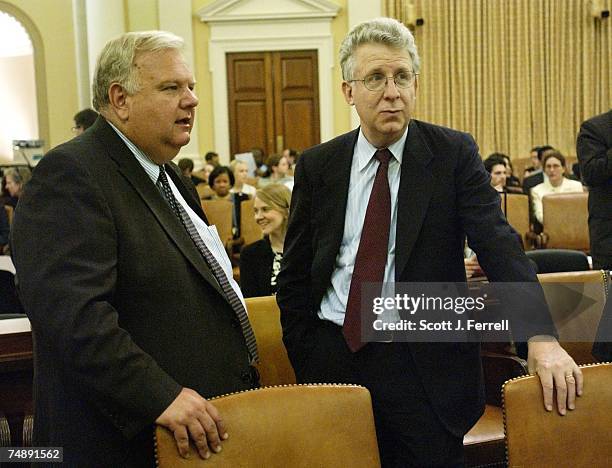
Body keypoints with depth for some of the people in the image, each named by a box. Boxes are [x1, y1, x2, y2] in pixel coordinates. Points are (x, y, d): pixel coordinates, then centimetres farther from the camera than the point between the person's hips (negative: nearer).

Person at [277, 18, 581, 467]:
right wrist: (305, 362, 2)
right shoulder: (317, 166, 2)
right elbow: (295, 274, 6)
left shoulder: (455, 153, -3)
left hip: (426, 367, -2)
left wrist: (541, 335, -26)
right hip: (334, 358, 2)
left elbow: (498, 244, -14)